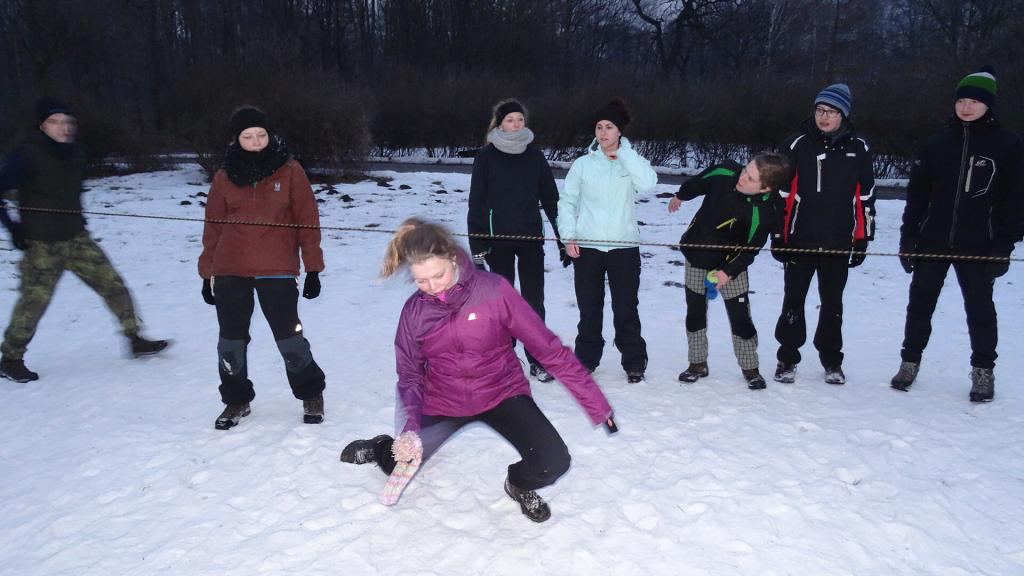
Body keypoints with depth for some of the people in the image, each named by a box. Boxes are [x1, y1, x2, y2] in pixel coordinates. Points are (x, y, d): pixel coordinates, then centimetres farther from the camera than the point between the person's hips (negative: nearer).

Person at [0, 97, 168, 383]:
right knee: (34, 301, 1)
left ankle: (135, 340, 10)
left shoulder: (75, 153, 7)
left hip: (76, 238, 6)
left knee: (113, 285, 1)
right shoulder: (27, 155, -14)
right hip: (42, 244, -6)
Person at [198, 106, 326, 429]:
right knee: (231, 341, 10)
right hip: (229, 272, 3)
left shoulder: (289, 171, 0)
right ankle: (236, 401, 30)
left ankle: (311, 394, 20)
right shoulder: (224, 178, 7)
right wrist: (207, 274, 10)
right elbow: (213, 227, 11)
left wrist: (313, 268, -3)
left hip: (278, 272, -3)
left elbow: (307, 220, -1)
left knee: (289, 338, -3)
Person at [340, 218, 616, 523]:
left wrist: (594, 401, -15)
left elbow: (546, 346, -16)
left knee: (552, 463, -22)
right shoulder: (414, 309, -10)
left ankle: (519, 484, 14)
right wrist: (409, 430, -18)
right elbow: (410, 375, 0)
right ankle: (382, 449, 50)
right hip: (443, 403, 3)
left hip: (501, 393, -2)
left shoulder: (494, 290, -20)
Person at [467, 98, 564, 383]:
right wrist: (477, 245, -8)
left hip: (531, 237, 2)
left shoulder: (535, 155, 3)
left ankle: (537, 360, 14)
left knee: (534, 299, 4)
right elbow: (477, 203, -4)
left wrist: (563, 237, 3)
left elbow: (550, 198, 6)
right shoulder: (487, 156, -3)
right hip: (499, 238, -2)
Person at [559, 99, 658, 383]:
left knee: (626, 308, 5)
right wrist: (568, 236, -5)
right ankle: (586, 359, 23)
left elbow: (648, 182, -18)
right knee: (589, 308, 9)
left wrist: (622, 152, -13)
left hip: (624, 246, -1)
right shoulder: (583, 164, 4)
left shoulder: (630, 162, 3)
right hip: (586, 246, 1)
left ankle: (634, 362, 19)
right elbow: (567, 201, 6)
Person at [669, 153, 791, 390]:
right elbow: (699, 182, 3)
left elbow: (750, 250, -18)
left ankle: (750, 368, 20)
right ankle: (698, 364, 26)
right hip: (696, 256, 4)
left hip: (730, 264, -4)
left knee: (740, 318, 0)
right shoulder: (727, 171, -19)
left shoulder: (763, 213, -29)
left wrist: (729, 272, -24)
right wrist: (680, 196, 19)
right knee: (695, 313, 11)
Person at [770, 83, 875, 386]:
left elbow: (865, 197, 9)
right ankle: (787, 358, 20)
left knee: (832, 303, 14)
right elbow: (780, 193, -3)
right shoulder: (797, 144, -3)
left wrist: (862, 238, 7)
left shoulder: (858, 148, 4)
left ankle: (832, 360, 27)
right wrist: (778, 235, -6)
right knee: (793, 300, 6)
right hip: (800, 240, -2)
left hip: (839, 242, 2)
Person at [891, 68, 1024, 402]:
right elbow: (917, 193, 5)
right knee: (920, 303, 8)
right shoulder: (939, 143, 5)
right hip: (932, 242, 2)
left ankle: (983, 372, 22)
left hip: (977, 246, -2)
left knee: (980, 308, 8)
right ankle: (910, 362, 21)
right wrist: (908, 238, 1)